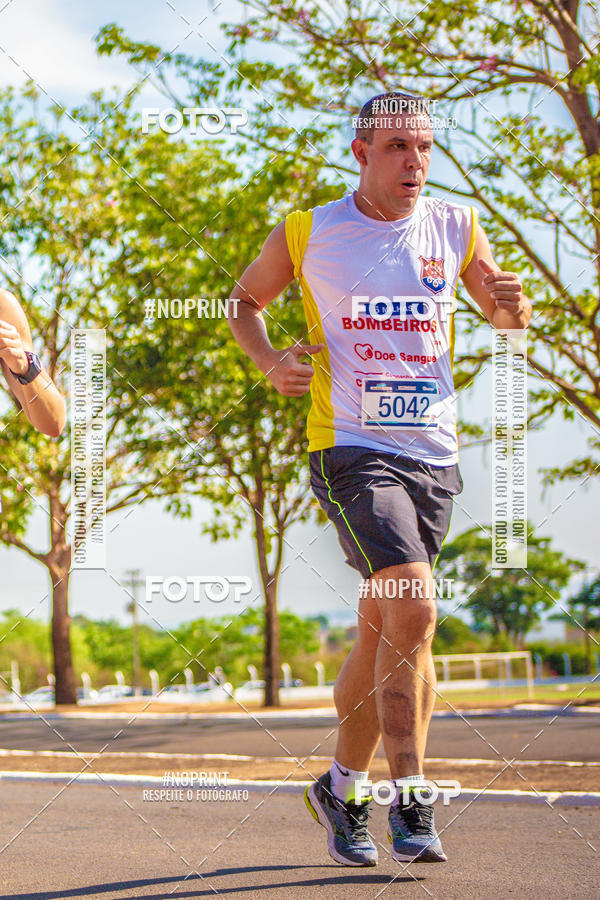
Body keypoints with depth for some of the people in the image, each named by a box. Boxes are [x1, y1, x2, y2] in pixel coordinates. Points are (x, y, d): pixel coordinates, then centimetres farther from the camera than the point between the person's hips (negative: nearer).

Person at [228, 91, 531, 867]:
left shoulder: (454, 227, 7)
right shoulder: (308, 232, 0)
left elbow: (502, 314, 18)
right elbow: (243, 302, 14)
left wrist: (511, 304, -6)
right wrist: (269, 359, -6)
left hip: (433, 454, 4)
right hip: (351, 448, -4)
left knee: (382, 631, 13)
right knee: (413, 612, -21)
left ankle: (342, 788, 30)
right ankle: (410, 804, -14)